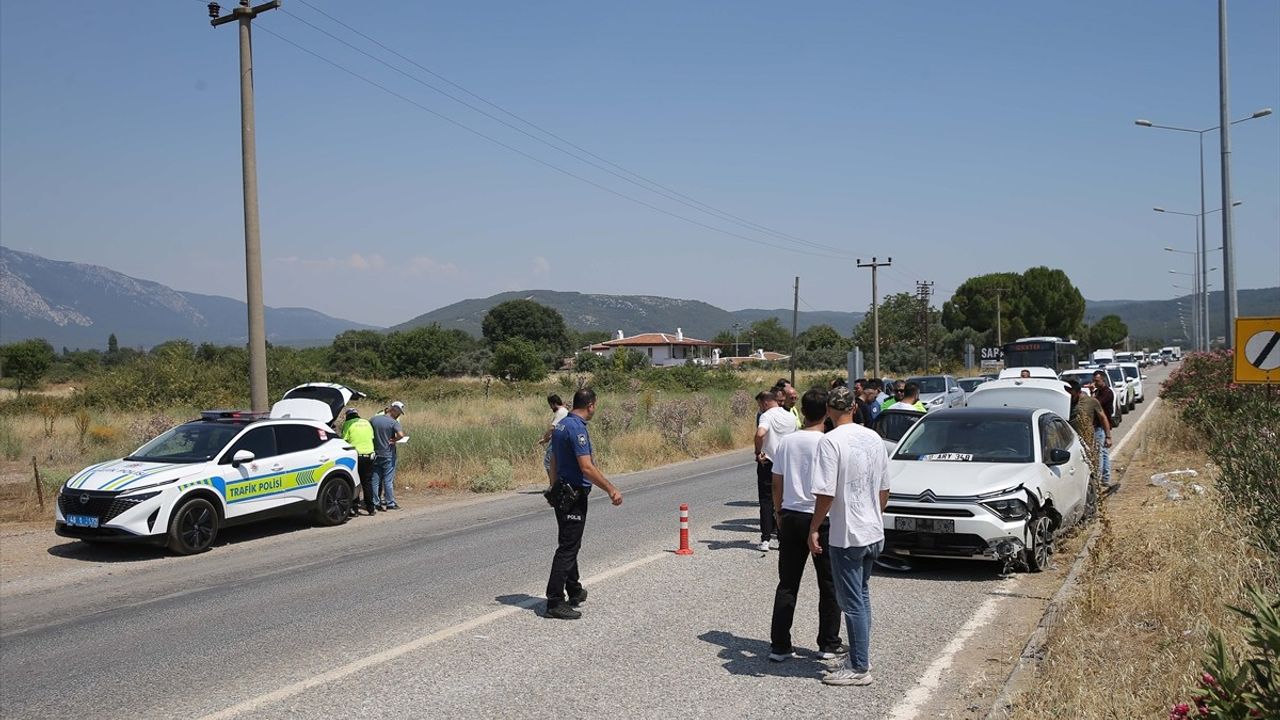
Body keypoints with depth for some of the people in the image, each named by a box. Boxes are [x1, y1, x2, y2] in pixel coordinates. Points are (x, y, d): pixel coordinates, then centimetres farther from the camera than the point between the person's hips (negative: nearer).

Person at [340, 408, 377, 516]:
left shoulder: (348, 424, -2)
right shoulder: (367, 422, 14)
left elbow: (344, 441, -6)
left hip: (356, 455, -4)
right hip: (369, 455, 4)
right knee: (367, 482, 12)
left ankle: (353, 509, 1)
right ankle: (370, 508, 14)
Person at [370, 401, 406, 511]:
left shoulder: (374, 419, 2)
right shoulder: (394, 422, -14)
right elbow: (401, 435, -28)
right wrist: (393, 440, -10)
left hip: (376, 454, 5)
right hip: (388, 454, -5)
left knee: (375, 480, 10)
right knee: (388, 480, 2)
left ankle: (375, 502, 14)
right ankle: (390, 503, 7)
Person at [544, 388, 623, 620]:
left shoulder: (560, 426, 10)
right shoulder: (578, 429, -20)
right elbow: (587, 467, -25)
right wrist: (611, 490, -19)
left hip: (561, 493, 10)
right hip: (575, 495, -10)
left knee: (569, 545, 19)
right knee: (568, 548, -6)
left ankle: (574, 592, 33)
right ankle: (555, 602, -5)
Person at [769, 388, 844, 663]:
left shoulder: (786, 442, 2)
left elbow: (777, 484, 6)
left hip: (790, 517, 4)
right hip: (822, 519, -4)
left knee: (787, 584, 9)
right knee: (829, 585, 10)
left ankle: (779, 645, 8)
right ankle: (829, 644, 17)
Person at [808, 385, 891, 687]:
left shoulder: (831, 441, -17)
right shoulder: (874, 439, 5)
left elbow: (826, 493, -21)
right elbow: (884, 489, 11)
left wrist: (814, 528, -10)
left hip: (846, 536, -7)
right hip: (874, 532, 7)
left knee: (853, 602, 2)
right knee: (862, 595, 21)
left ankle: (859, 668, 9)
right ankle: (861, 656, 30)